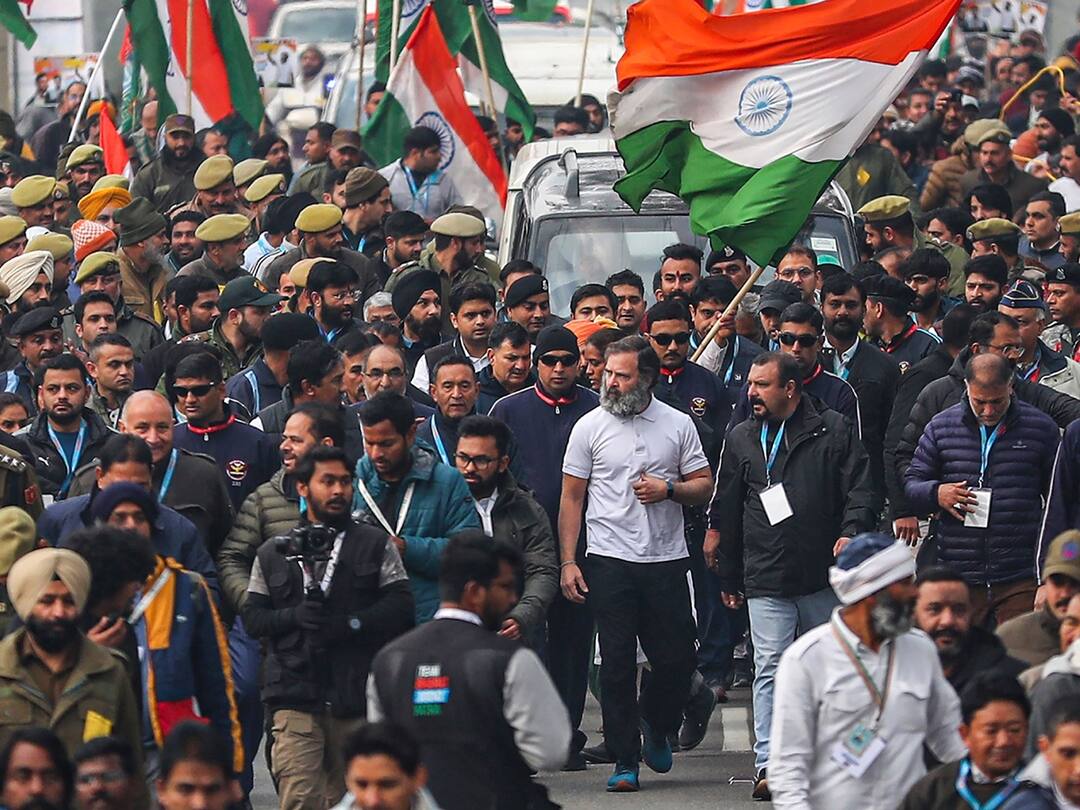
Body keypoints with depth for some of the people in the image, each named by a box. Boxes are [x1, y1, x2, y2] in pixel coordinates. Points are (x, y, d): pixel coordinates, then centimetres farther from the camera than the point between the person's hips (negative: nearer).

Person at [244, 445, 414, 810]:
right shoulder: (274, 553, 12)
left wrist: (349, 624, -14)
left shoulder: (376, 544, 8)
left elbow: (400, 607, -1)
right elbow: (252, 616, 7)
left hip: (356, 698, 1)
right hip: (295, 696, -1)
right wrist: (294, 616, -12)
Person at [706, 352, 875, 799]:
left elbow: (860, 491, 2)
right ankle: (768, 765, -13)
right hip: (767, 580, 1)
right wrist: (728, 578, 18)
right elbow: (727, 511, 17)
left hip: (824, 577, -1)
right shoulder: (741, 439, 12)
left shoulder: (834, 431, 3)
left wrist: (851, 532, -17)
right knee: (770, 667, -9)